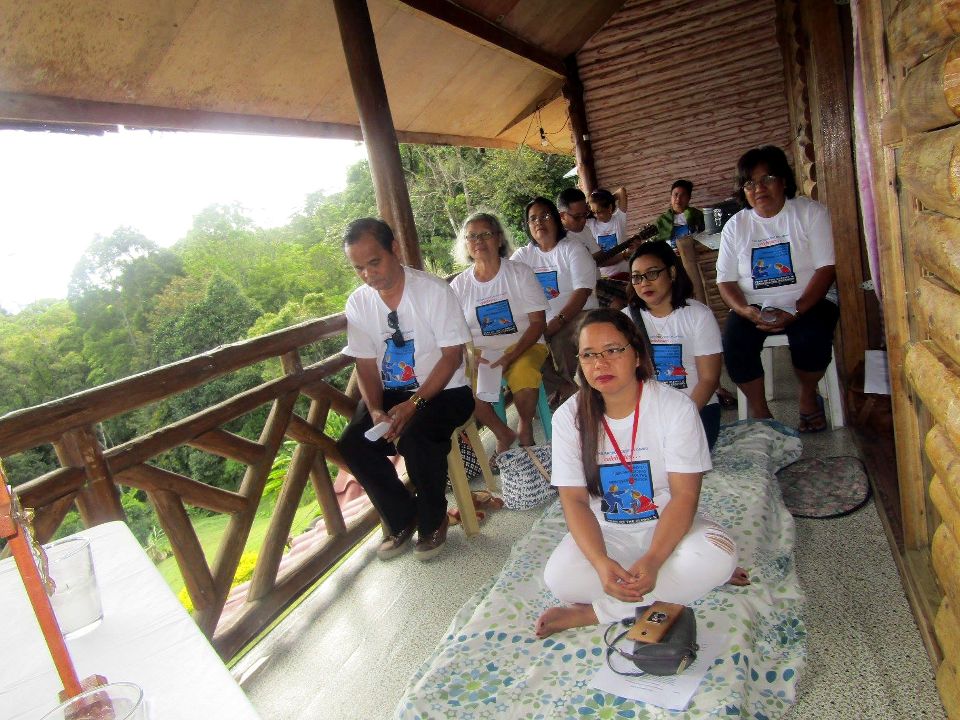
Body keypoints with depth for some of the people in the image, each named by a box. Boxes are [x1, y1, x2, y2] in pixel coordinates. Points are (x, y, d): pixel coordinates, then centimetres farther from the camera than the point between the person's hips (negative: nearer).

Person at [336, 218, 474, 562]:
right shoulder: (358, 303, 1)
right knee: (352, 444, -17)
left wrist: (415, 404, -24)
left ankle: (433, 521, -2)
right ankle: (403, 519, 6)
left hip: (443, 390, -5)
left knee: (415, 437, -32)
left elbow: (452, 355, -15)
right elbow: (366, 364, 3)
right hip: (391, 393, 5)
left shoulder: (433, 290, -13)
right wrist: (375, 410, -15)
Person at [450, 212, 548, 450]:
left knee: (524, 379, -35)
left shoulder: (520, 273, -1)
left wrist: (509, 358, -20)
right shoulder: (459, 285, 5)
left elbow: (538, 322, -6)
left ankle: (525, 429, -2)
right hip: (479, 352, 2)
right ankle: (503, 433, -1)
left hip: (523, 345, -2)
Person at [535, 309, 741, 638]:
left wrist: (653, 560, -32)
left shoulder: (676, 407, -14)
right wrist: (601, 564, -29)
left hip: (666, 526, 0)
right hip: (605, 533, 1)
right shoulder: (568, 417, -10)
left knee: (718, 555, -32)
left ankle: (592, 612, -18)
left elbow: (685, 495, -17)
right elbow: (575, 501, -11)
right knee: (559, 576, -28)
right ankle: (683, 579, -10)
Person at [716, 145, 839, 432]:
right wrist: (747, 312, -18)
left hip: (808, 301, -2)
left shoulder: (811, 213, -1)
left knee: (810, 340, -32)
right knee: (734, 344, -27)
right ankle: (759, 412, -6)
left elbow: (826, 268, -9)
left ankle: (808, 396, 2)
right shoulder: (735, 226, 6)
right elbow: (725, 280, 3)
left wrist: (795, 312, -23)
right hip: (754, 306, 2)